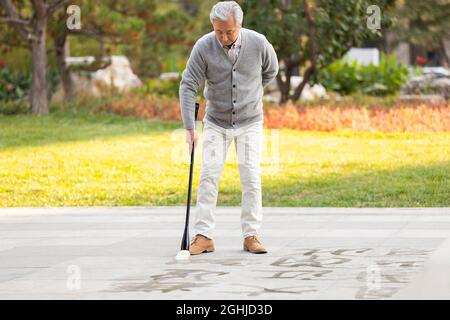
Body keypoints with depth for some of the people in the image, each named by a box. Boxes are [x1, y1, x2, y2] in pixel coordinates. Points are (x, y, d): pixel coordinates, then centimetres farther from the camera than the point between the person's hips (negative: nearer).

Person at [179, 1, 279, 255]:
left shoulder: (258, 43, -15)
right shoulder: (203, 47, -17)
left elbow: (271, 71, 7)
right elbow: (188, 86, -14)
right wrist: (190, 127, -20)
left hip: (250, 122, 0)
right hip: (216, 122, 0)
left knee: (251, 177, -6)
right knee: (209, 175, -6)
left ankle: (252, 235, 2)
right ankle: (204, 236, -3)